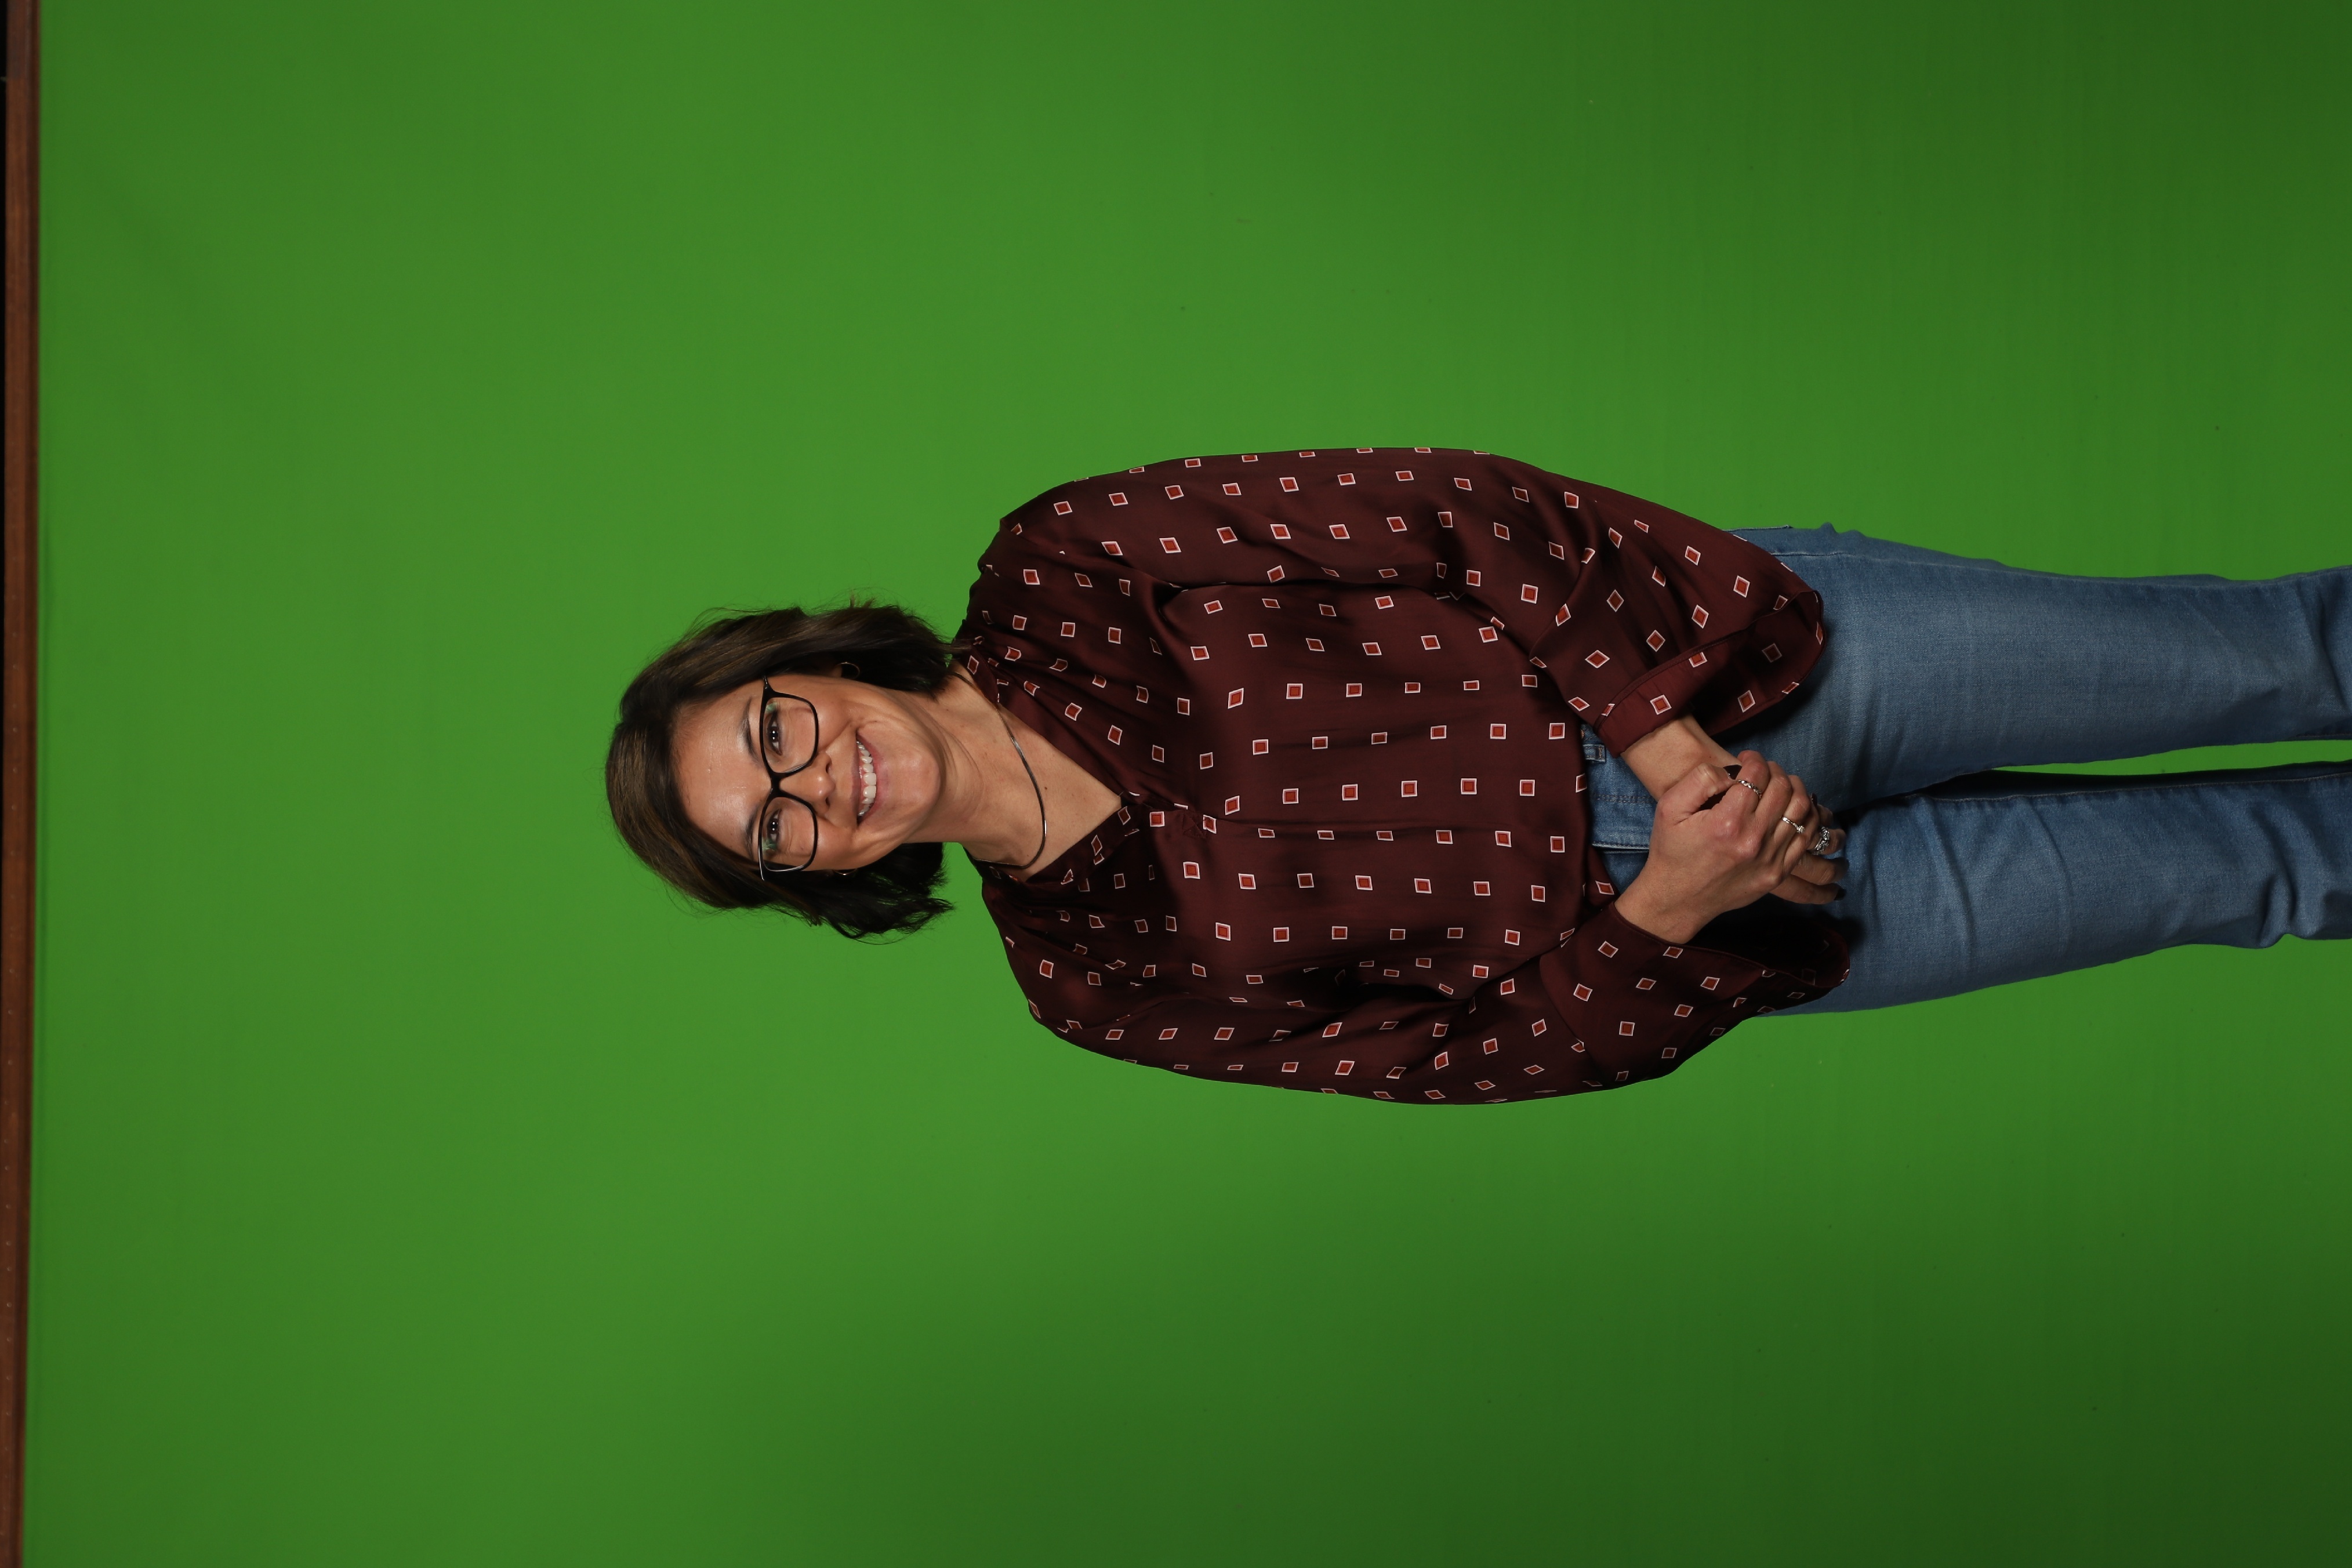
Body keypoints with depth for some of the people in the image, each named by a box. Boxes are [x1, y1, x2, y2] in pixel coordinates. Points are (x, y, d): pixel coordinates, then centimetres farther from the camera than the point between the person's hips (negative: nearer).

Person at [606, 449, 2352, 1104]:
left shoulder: (1054, 574, -12)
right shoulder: (1093, 981, -7)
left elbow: (1436, 505, -12)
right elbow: (1475, 1046, -5)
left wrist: (1659, 722, -20)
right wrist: (1659, 914, -20)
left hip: (1700, 655, 0)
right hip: (1629, 919, 0)